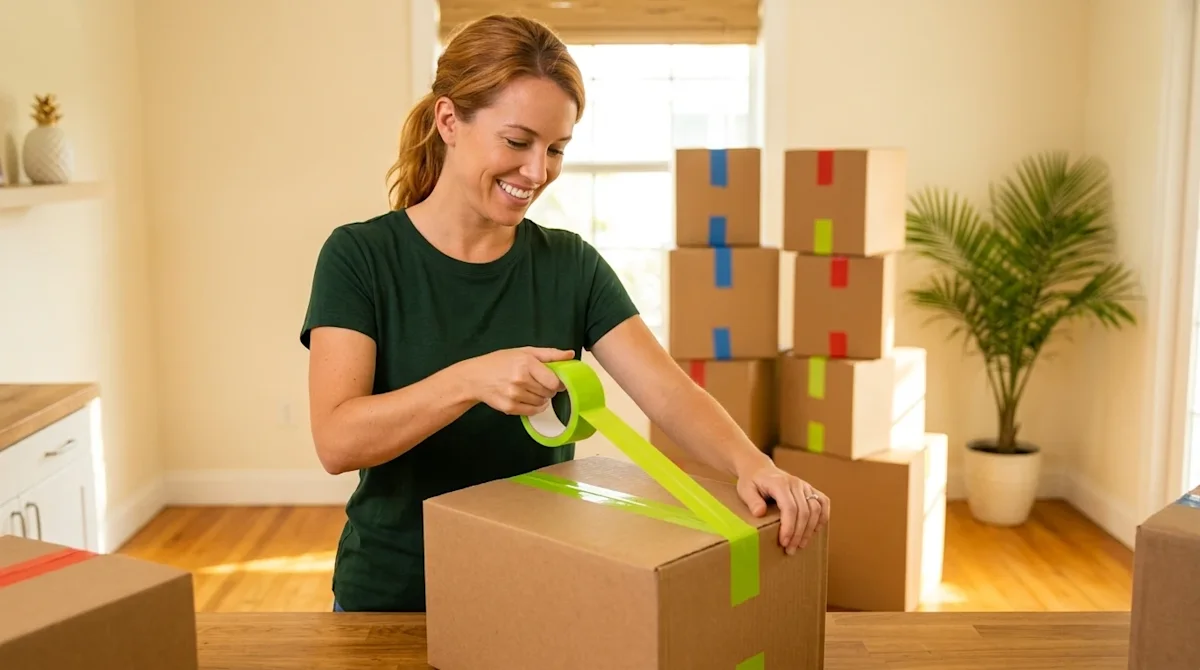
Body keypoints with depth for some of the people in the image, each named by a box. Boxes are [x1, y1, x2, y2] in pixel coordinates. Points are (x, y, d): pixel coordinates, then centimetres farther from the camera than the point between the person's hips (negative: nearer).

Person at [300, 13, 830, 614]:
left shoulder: (570, 265, -2)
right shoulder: (360, 256, -11)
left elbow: (671, 393, -12)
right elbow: (336, 441, -21)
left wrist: (750, 462, -32)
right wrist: (470, 379, -36)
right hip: (392, 599, -2)